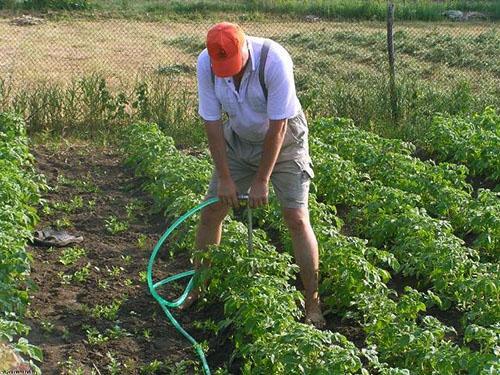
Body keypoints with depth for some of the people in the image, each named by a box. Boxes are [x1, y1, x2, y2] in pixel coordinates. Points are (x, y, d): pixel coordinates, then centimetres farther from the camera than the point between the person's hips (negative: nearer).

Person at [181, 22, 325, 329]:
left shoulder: (274, 59, -32)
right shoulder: (206, 63, -19)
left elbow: (278, 126, -27)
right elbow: (212, 122, -13)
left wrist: (262, 181, -22)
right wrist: (224, 178, -13)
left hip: (283, 139, -4)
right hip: (238, 139, 4)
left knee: (296, 219, -12)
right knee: (211, 212, 4)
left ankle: (313, 305, -2)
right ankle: (198, 288, 22)